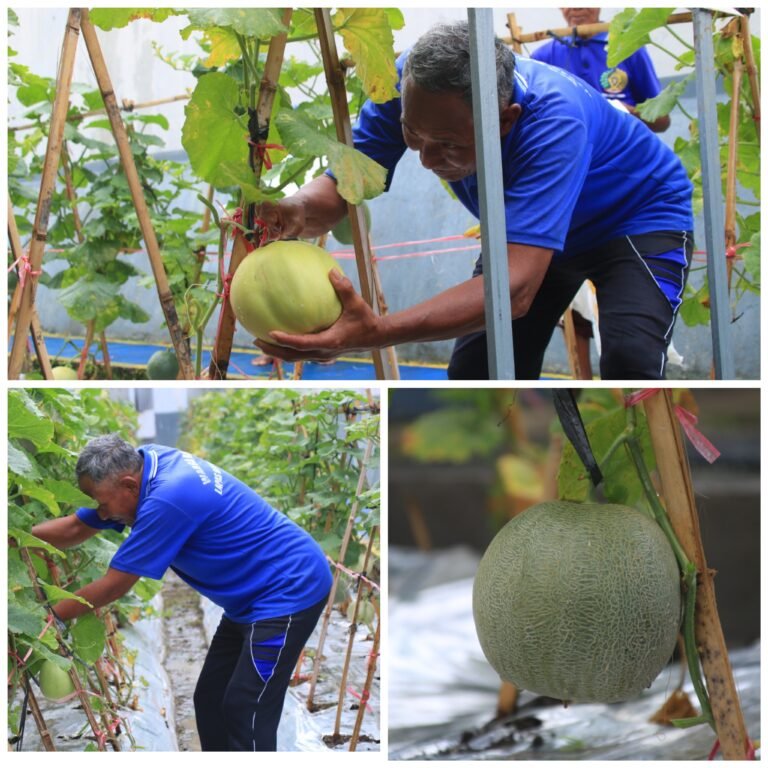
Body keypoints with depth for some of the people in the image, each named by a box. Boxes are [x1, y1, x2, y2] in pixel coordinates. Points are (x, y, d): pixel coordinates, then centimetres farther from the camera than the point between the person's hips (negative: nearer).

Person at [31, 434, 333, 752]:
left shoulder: (168, 499, -29)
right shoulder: (140, 464, -2)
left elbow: (114, 585, -19)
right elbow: (76, 528, 9)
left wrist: (50, 616, -8)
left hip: (289, 591, -10)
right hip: (254, 597, 10)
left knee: (245, 712, -12)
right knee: (210, 701, 11)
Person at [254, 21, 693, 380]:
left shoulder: (553, 120, -43)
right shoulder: (407, 87, -27)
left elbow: (516, 288, -51)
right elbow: (341, 185, -24)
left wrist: (377, 333, -63)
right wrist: (299, 211, -51)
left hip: (639, 216, -6)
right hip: (530, 225, 6)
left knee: (629, 359, -30)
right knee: (476, 369, -5)